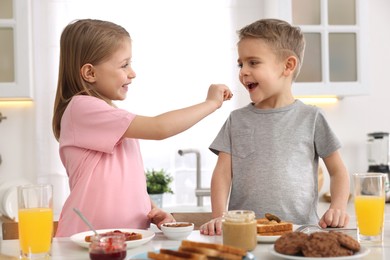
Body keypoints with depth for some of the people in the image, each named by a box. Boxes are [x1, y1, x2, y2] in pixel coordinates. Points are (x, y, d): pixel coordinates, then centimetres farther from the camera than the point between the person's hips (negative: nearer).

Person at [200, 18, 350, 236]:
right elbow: (223, 172, 6)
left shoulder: (310, 117, 7)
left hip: (299, 230, -1)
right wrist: (219, 216, -9)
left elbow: (338, 171, 12)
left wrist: (338, 208, -5)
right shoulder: (237, 120, 12)